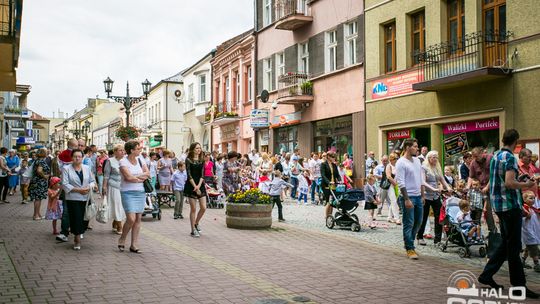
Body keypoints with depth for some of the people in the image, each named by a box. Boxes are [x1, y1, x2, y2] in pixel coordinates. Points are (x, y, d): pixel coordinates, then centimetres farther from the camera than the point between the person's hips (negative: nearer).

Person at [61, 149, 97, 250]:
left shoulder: (87, 168, 11)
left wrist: (89, 187, -8)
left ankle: (77, 238, 21)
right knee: (76, 218, -9)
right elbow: (65, 184, -9)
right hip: (73, 198, -3)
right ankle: (77, 240, -2)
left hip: (85, 198, 4)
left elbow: (92, 181, 15)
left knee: (82, 218, 5)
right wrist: (78, 190, -17)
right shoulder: (66, 169, -1)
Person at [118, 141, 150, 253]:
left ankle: (134, 245, 10)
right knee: (131, 218, -14)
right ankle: (122, 240, 11)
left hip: (140, 192, 5)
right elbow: (128, 177, -17)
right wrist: (141, 178, -4)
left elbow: (148, 174, 3)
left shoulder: (140, 160, 11)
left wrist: (135, 176, -10)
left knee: (138, 219, 3)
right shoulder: (123, 161, -6)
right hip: (128, 192, -5)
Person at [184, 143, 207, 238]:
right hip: (191, 186, -4)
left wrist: (199, 185, -14)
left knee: (203, 208, -1)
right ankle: (193, 230, 10)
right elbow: (189, 175, -9)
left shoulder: (202, 160, 9)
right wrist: (195, 187, -16)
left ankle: (196, 223, 24)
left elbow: (202, 174, 1)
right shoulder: (188, 160, -3)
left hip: (200, 185, 4)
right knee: (193, 209, 0)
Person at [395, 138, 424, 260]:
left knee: (418, 222, 14)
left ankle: (408, 242, 30)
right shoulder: (401, 163, -11)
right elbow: (401, 183, -16)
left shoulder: (417, 160, 13)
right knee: (409, 224, -2)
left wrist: (422, 195, 15)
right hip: (409, 197, -8)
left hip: (418, 196, 8)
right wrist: (406, 199, -20)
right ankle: (410, 248, 6)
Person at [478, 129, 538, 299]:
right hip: (510, 204, -9)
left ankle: (486, 275, 18)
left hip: (499, 205, 9)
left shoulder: (495, 156, 13)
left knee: (506, 244, 16)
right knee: (513, 246, -2)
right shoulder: (510, 158, -14)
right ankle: (519, 285, 5)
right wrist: (526, 185, -8)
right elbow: (509, 183, -25)